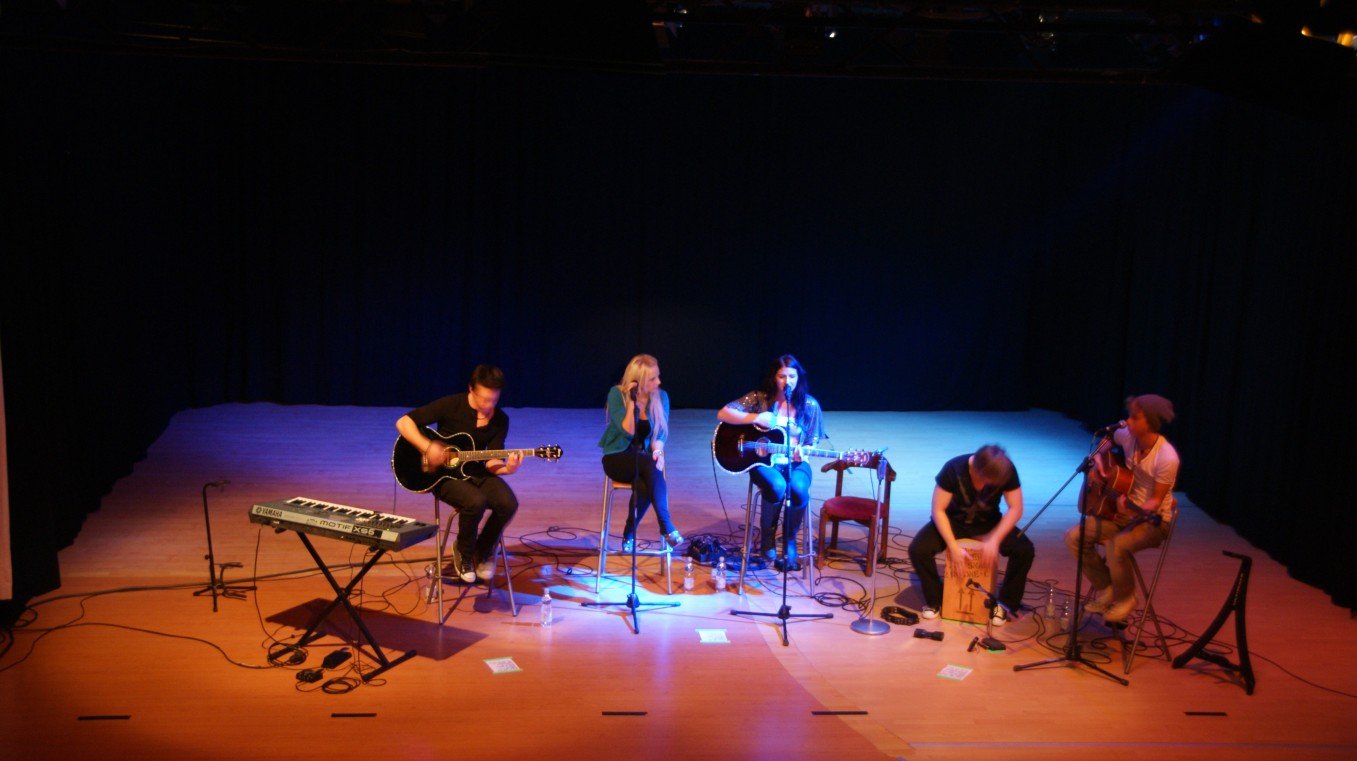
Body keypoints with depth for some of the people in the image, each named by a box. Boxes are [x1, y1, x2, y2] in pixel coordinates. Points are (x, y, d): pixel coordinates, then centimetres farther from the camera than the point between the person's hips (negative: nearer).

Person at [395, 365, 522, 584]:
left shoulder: (500, 420, -2)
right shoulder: (451, 405, -13)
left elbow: (491, 462, -5)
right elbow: (403, 422, -14)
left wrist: (506, 468, -28)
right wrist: (428, 447, -26)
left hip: (476, 473, 4)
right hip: (444, 474, -4)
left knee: (508, 503, -25)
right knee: (476, 502, -34)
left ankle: (483, 551, 4)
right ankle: (464, 552, -2)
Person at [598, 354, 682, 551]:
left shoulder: (661, 397, -1)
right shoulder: (617, 394, -10)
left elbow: (661, 434, 1)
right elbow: (627, 432, -17)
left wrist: (657, 450, -21)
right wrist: (632, 402, -24)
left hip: (645, 460, 3)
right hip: (618, 459, -3)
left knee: (644, 486, -34)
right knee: (649, 464, -36)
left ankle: (629, 534, -16)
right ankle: (666, 526, -35)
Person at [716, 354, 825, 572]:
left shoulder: (809, 405, 2)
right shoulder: (759, 398, -2)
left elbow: (811, 443, 5)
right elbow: (723, 414, -9)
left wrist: (801, 452, -19)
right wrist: (755, 418, -21)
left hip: (795, 462, 2)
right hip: (763, 459, -1)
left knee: (799, 490, -32)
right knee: (776, 486, -35)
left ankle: (789, 542, -6)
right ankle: (767, 538, -9)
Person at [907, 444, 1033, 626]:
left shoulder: (1007, 470, -24)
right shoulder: (953, 468, -29)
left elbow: (1016, 508, -20)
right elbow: (938, 510, -24)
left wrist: (994, 539, -33)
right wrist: (953, 546, -34)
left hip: (988, 522, 1)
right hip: (954, 520, -1)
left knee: (1026, 550, -24)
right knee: (917, 550, -26)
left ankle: (1005, 604, -2)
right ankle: (935, 600, -1)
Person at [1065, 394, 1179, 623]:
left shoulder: (1166, 458, -25)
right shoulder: (1127, 435, -7)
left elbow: (1156, 501, -20)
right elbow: (1107, 440, 19)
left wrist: (1134, 508, -39)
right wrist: (1098, 458, 0)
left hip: (1153, 519, -7)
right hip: (1124, 509, 7)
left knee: (1116, 545, -34)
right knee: (1074, 536, -10)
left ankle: (1125, 598, -5)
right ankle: (1106, 588, 9)